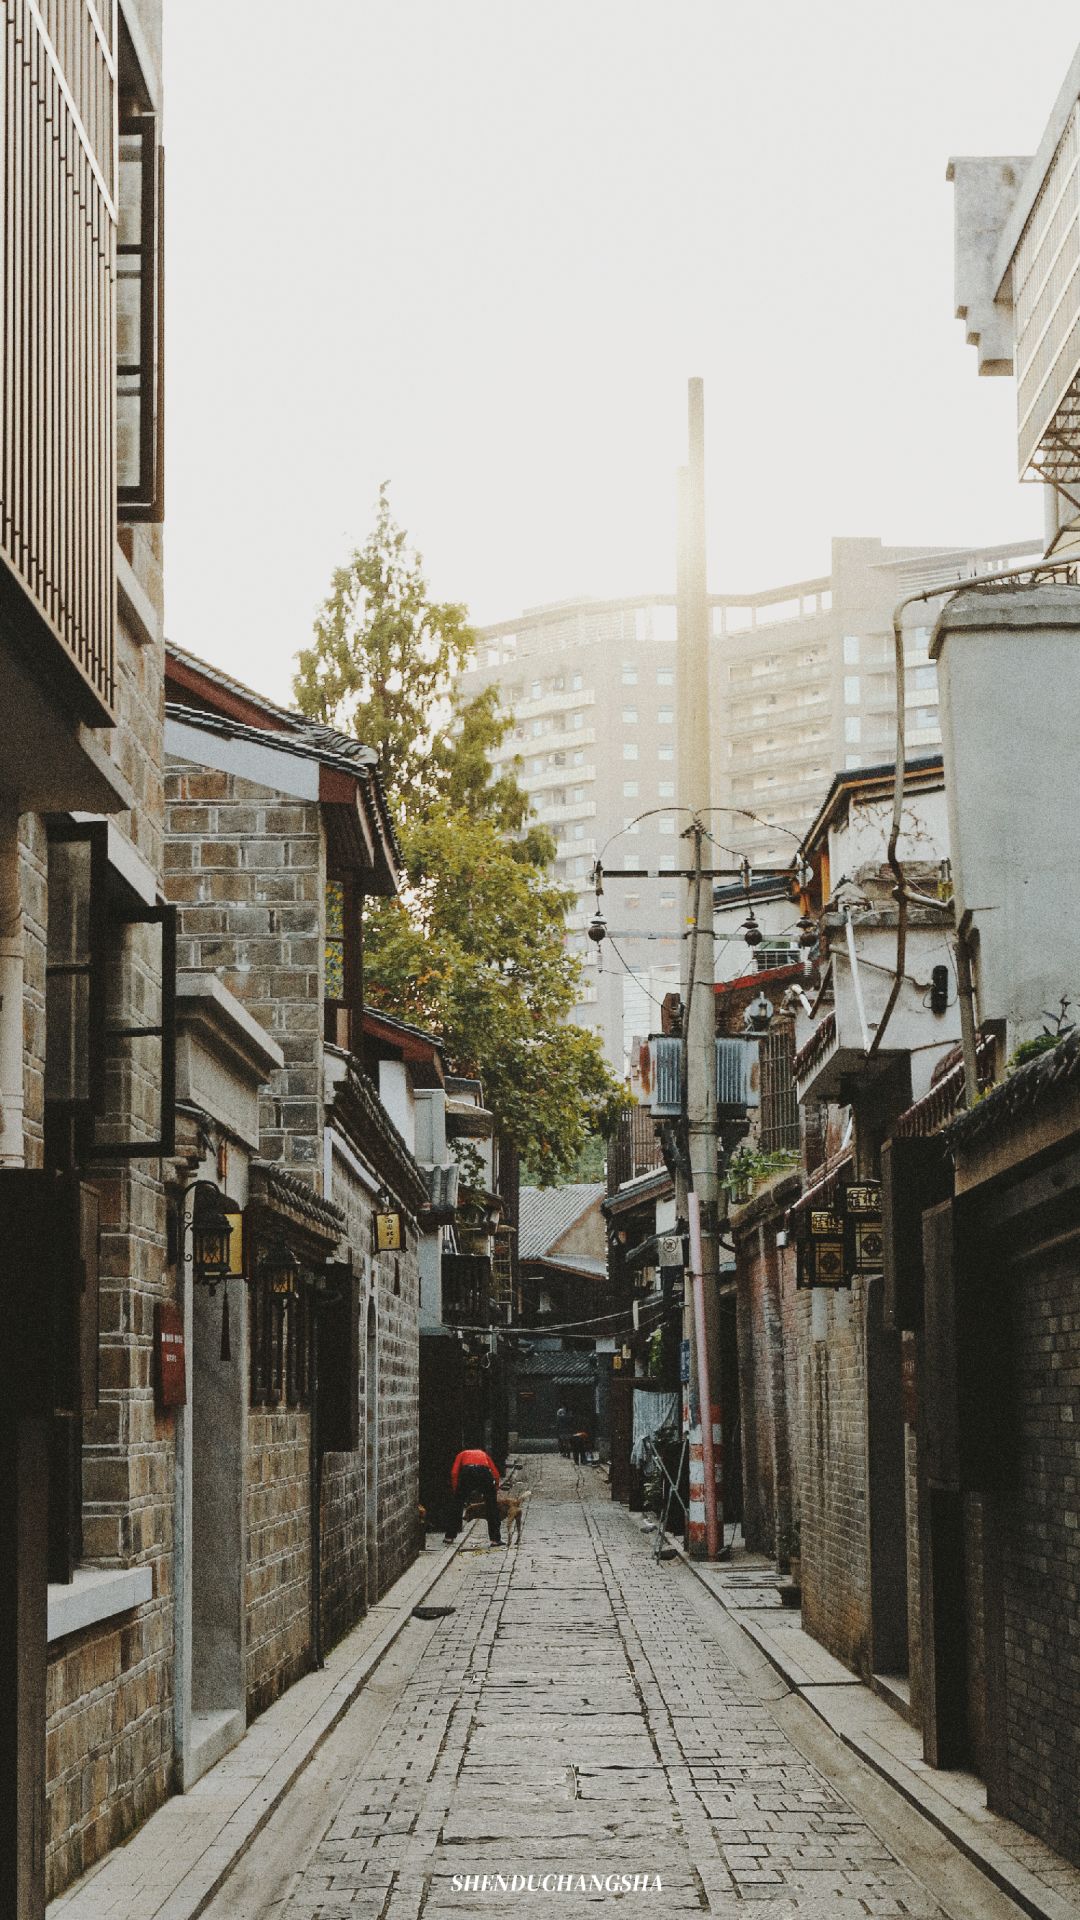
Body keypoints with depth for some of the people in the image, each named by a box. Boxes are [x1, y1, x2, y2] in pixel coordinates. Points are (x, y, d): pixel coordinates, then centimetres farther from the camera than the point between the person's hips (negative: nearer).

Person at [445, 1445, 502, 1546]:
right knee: (492, 1507, 15)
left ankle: (449, 1538, 16)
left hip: (467, 1472, -1)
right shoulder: (483, 1454, 38)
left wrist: (456, 1491, 18)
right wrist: (495, 1491, 32)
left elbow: (454, 1473, 15)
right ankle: (495, 1539, 14)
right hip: (484, 1472, 1)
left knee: (456, 1507, 14)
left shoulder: (462, 1454, 34)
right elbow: (496, 1474, 24)